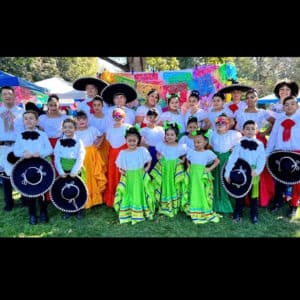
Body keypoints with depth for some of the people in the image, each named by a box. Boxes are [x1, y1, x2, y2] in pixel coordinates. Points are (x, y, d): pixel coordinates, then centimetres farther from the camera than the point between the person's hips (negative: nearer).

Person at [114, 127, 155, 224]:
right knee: (128, 194, 6)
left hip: (140, 177, 0)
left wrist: (146, 168, -10)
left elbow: (149, 161, 4)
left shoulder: (142, 150, -6)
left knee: (140, 193, 9)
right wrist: (121, 171, -12)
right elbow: (119, 166, 5)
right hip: (128, 178, 1)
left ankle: (140, 213, 26)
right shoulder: (123, 153, -3)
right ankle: (127, 214, 21)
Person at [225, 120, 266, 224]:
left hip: (254, 174, 0)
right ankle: (237, 214, 25)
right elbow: (232, 158, -7)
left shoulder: (259, 144, 2)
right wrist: (227, 172, -13)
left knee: (254, 195, 10)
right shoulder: (239, 144, -1)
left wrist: (257, 171, -20)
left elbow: (262, 159, -5)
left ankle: (254, 215, 26)